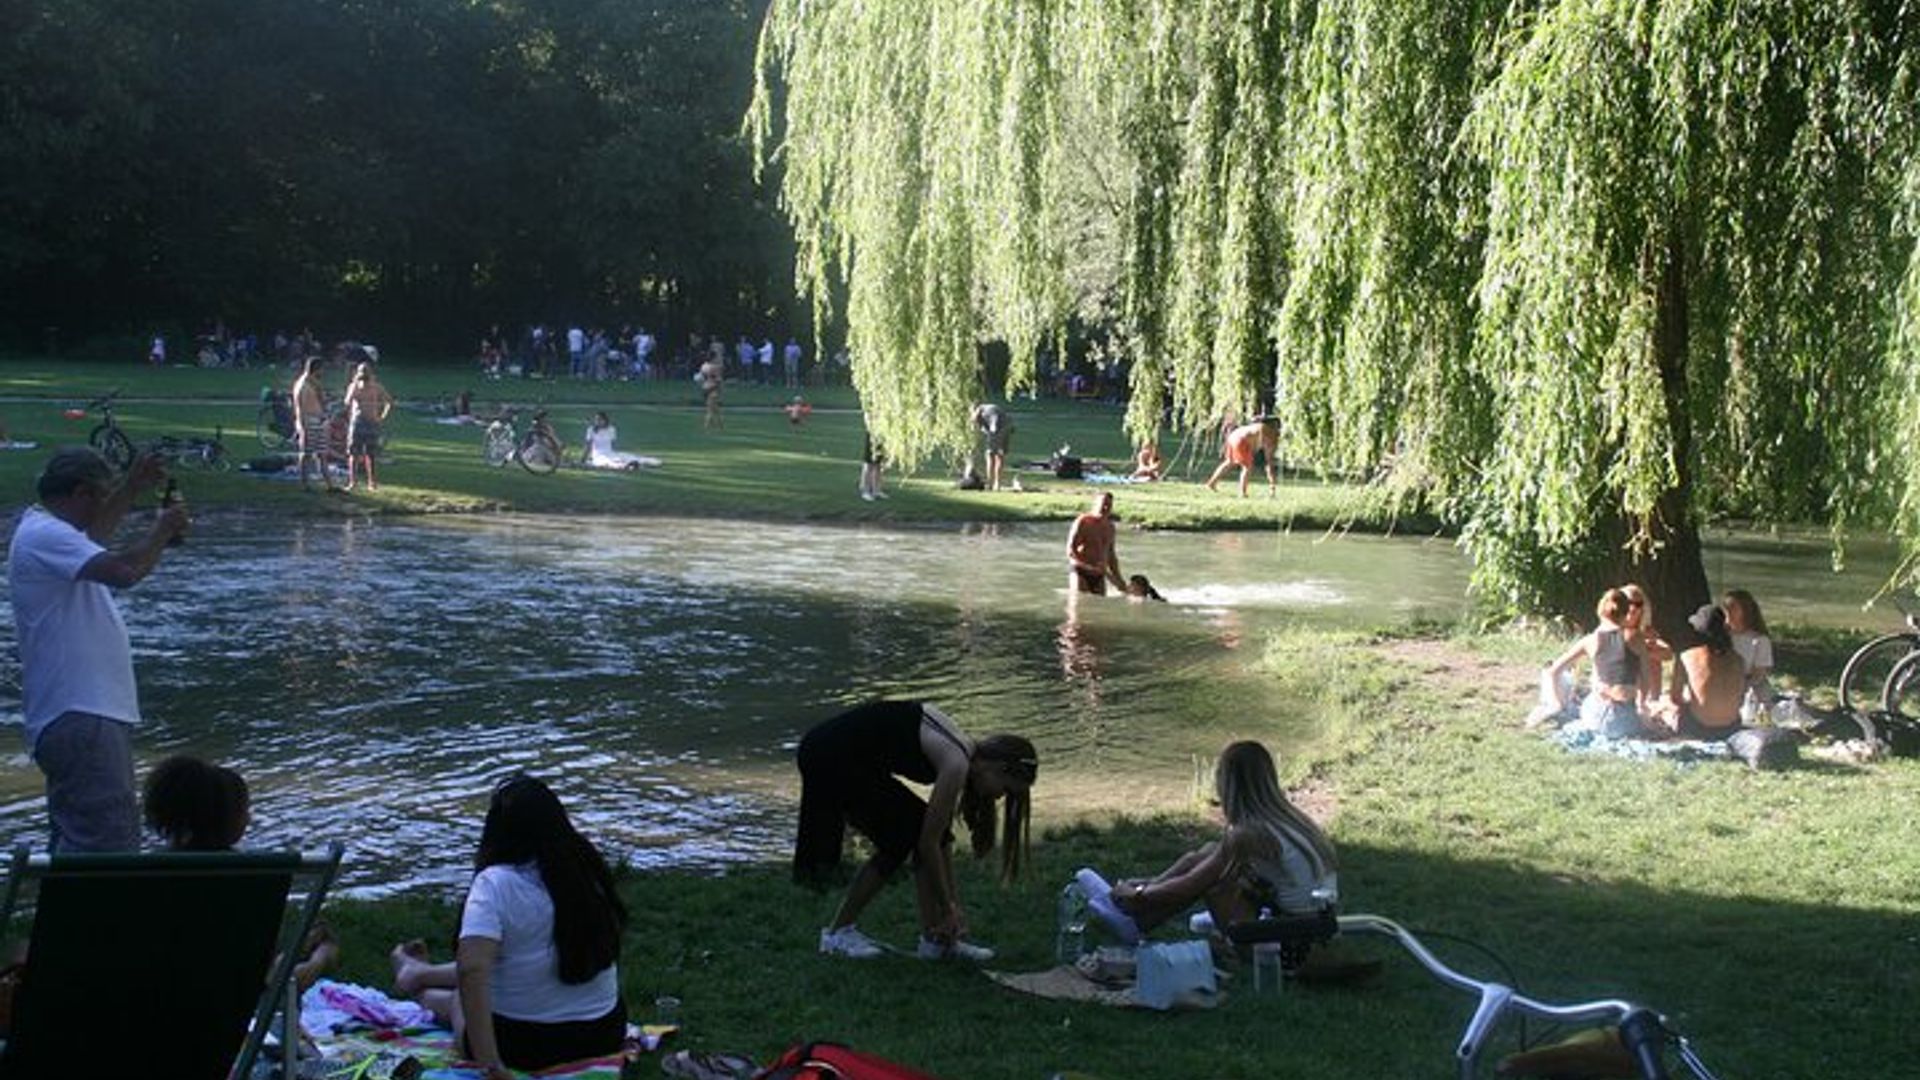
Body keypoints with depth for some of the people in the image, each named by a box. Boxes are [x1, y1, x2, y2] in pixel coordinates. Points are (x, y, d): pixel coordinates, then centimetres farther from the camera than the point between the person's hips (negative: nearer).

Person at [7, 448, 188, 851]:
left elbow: (92, 538, 42)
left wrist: (132, 489, 35)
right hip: (81, 719, -12)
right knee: (110, 846, -17)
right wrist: (161, 531, -12)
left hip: (81, 715, 12)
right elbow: (123, 571, -29)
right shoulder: (45, 537, -15)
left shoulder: (45, 529, 18)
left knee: (77, 840, 16)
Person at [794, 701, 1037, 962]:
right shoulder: (956, 764, -16)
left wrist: (953, 904, 19)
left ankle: (936, 940, 12)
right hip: (829, 757, -9)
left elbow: (940, 838, 17)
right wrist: (949, 909, -2)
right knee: (899, 838, -2)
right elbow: (929, 841, -12)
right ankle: (838, 933, 8)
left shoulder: (961, 755, 10)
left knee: (921, 828, 7)